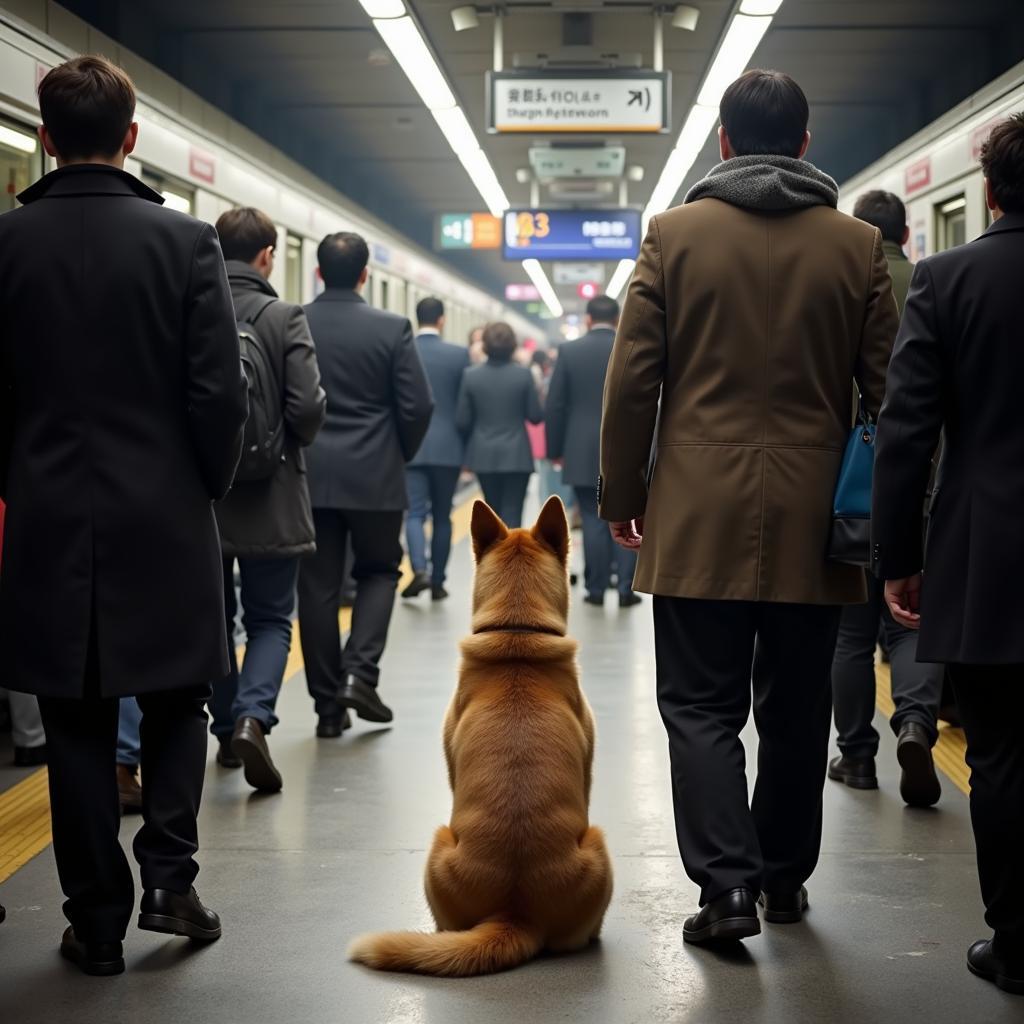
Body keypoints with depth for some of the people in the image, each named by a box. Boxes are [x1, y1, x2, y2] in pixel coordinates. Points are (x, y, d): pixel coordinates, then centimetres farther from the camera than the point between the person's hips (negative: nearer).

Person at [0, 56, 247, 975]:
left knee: (77, 725, 8)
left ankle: (98, 918, 13)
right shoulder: (186, 241, -7)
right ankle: (169, 877, 7)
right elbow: (220, 392, -9)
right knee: (176, 700, 16)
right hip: (165, 516, -1)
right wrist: (209, 486, 6)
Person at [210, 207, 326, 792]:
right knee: (269, 619, 9)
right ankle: (252, 717, -13)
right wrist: (296, 444, 6)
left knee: (214, 616, 18)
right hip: (268, 498, -3)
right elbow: (308, 408, -16)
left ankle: (227, 729, 26)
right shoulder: (283, 318, -12)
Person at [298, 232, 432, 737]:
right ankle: (359, 673, -2)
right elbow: (417, 407, -6)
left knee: (318, 586, 6)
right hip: (374, 475, -1)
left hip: (309, 475, 2)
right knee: (378, 571, 16)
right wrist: (399, 456, 12)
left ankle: (328, 705, 8)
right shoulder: (392, 328, -6)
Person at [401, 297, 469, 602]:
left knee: (415, 513, 0)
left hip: (411, 446, 0)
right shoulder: (459, 354, -3)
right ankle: (438, 581, 13)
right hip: (448, 447, 0)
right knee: (442, 516, 10)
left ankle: (419, 571, -20)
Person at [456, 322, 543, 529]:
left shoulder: (471, 375, -4)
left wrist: (471, 442, 18)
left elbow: (462, 421, -2)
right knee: (512, 513, -1)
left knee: (493, 512, 17)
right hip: (516, 455, -2)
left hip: (484, 455, 2)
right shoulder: (523, 374, -8)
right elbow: (535, 416, -4)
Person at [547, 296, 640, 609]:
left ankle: (596, 589, 8)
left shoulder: (569, 351, -3)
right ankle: (626, 589, 4)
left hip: (583, 453, 0)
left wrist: (556, 449, 8)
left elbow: (554, 405, -2)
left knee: (594, 521, 4)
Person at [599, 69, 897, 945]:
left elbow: (634, 377, -2)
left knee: (703, 708, 3)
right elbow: (885, 390, 3)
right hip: (814, 518, 2)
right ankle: (785, 878, 24)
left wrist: (621, 494, 7)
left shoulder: (676, 234, -1)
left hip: (701, 512, -2)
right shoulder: (859, 246, 3)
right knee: (796, 710, 13)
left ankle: (728, 884, -8)